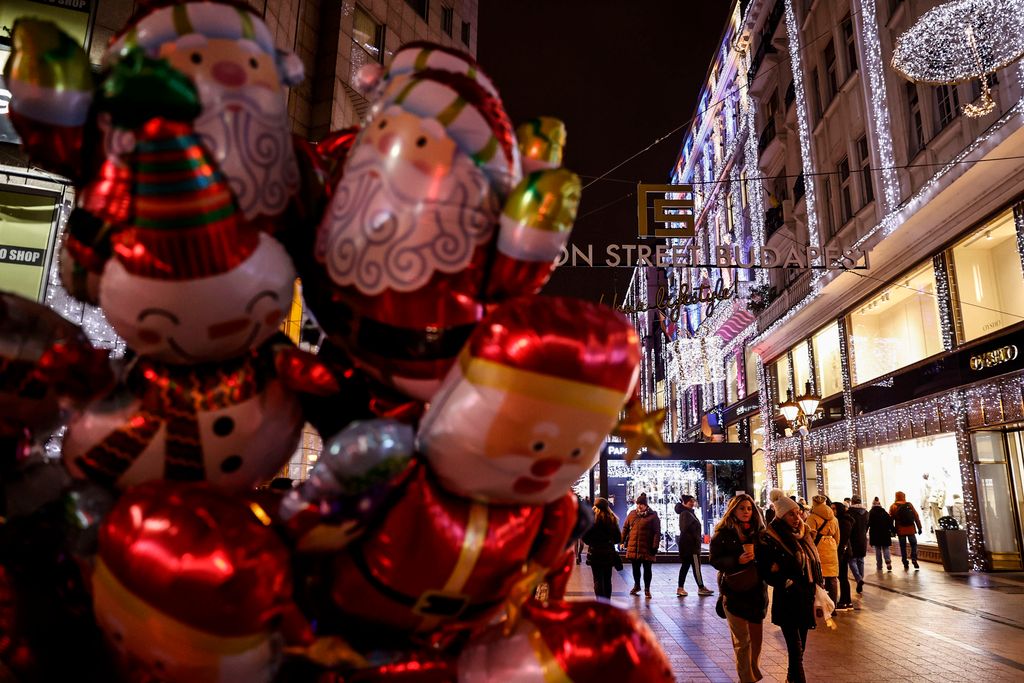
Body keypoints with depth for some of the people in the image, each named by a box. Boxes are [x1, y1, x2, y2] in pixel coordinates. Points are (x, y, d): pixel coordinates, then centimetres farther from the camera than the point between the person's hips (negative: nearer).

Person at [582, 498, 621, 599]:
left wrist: (590, 542, 8)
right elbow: (618, 538, 7)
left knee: (598, 580, 2)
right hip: (609, 553, 4)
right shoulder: (612, 519, 3)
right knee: (607, 580, 14)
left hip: (596, 553, -4)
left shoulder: (593, 519, -13)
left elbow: (585, 537, -12)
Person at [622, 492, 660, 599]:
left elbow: (657, 532, -6)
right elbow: (625, 528, 13)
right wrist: (622, 541, 7)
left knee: (647, 568, 5)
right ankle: (636, 585, 35)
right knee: (635, 567, 15)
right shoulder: (632, 514, 7)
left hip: (647, 548, -4)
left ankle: (647, 589, 18)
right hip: (633, 546, 4)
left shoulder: (653, 515, -5)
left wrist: (655, 546, -11)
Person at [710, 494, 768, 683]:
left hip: (756, 589, 4)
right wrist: (737, 560, -22)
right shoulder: (723, 532, -4)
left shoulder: (759, 531, 7)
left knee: (755, 636, 10)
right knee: (742, 639, -1)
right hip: (734, 591, -4)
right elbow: (715, 560, -8)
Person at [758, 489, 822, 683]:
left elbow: (814, 563, 16)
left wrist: (816, 585, 8)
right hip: (787, 600, -6)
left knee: (800, 646, 17)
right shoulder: (770, 539, -14)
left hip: (807, 597, 6)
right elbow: (767, 571, -12)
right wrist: (788, 584, -19)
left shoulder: (804, 532, 6)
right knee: (796, 648, -7)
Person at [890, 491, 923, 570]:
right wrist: (919, 527, 7)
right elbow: (916, 516, 2)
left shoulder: (893, 507, 0)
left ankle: (905, 564, 7)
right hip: (911, 529, 0)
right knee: (913, 544, 13)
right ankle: (914, 560, -5)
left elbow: (891, 519, 0)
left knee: (903, 547, 7)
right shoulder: (909, 505, 2)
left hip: (900, 530, 0)